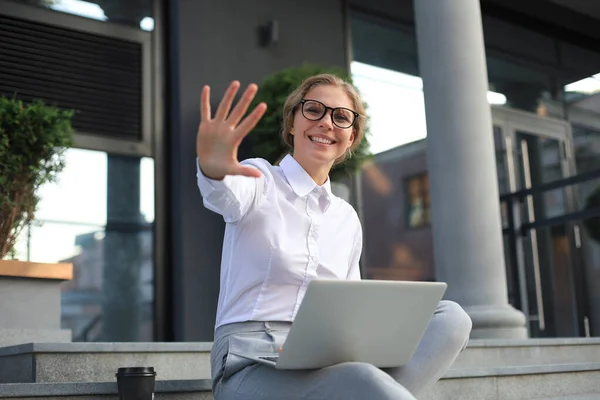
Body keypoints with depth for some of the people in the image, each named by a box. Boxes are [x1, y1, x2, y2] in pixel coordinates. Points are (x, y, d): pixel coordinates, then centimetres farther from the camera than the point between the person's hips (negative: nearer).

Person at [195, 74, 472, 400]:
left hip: (325, 364, 7)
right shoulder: (259, 179, 1)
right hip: (252, 368, -7)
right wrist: (213, 170, -50)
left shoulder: (347, 219, 16)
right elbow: (226, 196, -25)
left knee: (449, 316, -14)